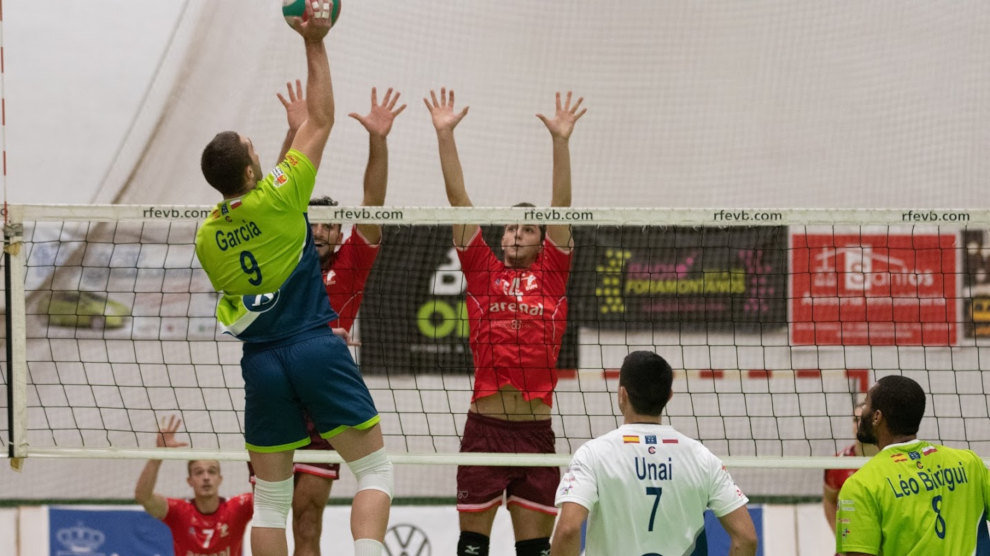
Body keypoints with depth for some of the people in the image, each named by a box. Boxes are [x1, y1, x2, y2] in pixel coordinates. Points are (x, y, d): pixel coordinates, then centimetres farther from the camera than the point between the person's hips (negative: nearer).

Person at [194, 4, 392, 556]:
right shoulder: (280, 200, -8)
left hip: (261, 361, 4)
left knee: (270, 499, 9)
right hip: (316, 347, -4)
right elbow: (321, 119, -1)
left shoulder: (206, 237, 6)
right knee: (376, 469, 0)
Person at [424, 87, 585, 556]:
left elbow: (561, 203, 4)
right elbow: (458, 197, 6)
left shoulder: (551, 275, 10)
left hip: (537, 429, 1)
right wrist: (445, 134, 1)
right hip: (485, 425, -1)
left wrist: (560, 139, -4)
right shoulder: (482, 272, 9)